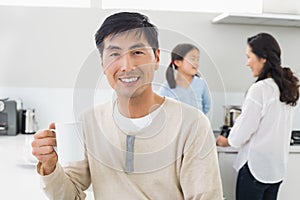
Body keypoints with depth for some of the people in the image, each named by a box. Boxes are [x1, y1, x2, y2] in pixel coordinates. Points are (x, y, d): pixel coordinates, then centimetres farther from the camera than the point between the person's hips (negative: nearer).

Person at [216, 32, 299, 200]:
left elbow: (244, 129, -13)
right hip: (278, 167, 7)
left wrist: (226, 141, 6)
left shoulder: (260, 89, -20)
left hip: (256, 167, -7)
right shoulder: (286, 88, 3)